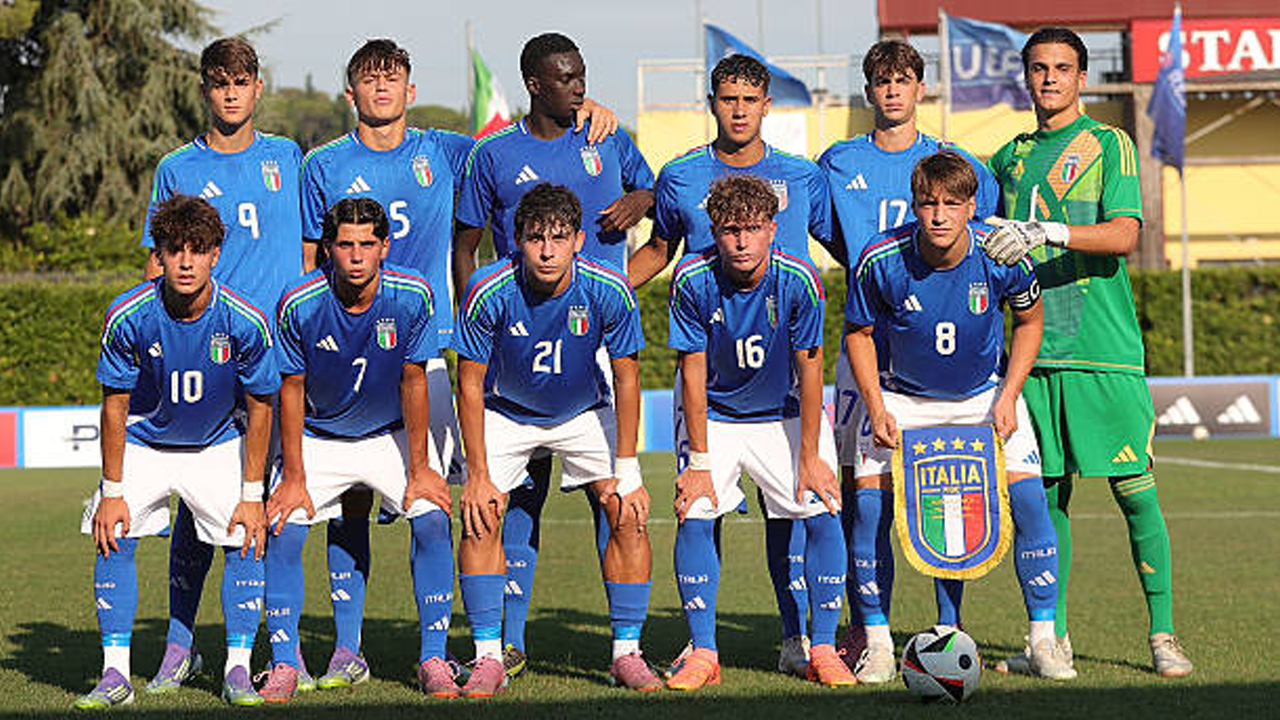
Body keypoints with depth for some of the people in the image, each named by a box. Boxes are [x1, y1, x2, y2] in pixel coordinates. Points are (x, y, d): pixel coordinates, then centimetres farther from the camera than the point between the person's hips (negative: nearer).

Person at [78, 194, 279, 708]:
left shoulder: (245, 322, -24)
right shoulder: (128, 318, -23)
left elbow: (259, 409, -11)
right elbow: (115, 405, -12)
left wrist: (252, 496, -10)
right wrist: (112, 491, -11)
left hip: (219, 445, 0)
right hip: (144, 442, 0)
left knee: (245, 540, -14)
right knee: (114, 538, -14)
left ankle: (238, 670, -2)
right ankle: (115, 674, -7)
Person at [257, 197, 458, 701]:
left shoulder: (412, 297, -20)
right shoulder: (300, 305, -21)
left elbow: (413, 381, -11)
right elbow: (291, 389, -11)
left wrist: (420, 469, -10)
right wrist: (293, 478, -11)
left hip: (392, 433, 0)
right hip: (318, 439, 0)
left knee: (433, 522, -16)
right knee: (283, 531, -15)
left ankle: (433, 659, -5)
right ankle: (284, 664, -2)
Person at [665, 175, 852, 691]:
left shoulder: (798, 281, -20)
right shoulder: (693, 282, -19)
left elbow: (809, 371, -14)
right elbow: (693, 372, -14)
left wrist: (809, 458, -13)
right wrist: (700, 461, -16)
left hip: (785, 414, 0)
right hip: (714, 417, 0)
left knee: (824, 515, -13)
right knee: (694, 516, -17)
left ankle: (823, 652, 0)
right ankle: (703, 654, -6)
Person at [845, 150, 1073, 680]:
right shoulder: (881, 261, -22)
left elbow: (1030, 320, -1)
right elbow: (859, 333, -4)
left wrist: (1007, 398, -9)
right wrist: (876, 408, -12)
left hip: (984, 393, 0)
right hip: (902, 398, 0)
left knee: (1027, 498, -14)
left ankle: (1042, 639, -1)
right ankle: (877, 642, 2)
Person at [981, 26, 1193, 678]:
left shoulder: (1109, 145, 2)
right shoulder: (1010, 158, 16)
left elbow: (1122, 235, -13)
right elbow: (992, 251, 26)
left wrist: (1043, 231, -23)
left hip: (1106, 349, -4)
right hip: (1035, 349, 4)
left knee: (1134, 490, -5)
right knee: (1046, 494, 4)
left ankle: (1162, 634, 2)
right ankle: (1053, 636, 10)